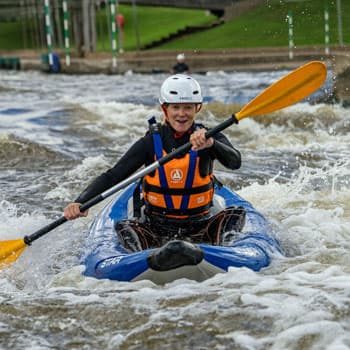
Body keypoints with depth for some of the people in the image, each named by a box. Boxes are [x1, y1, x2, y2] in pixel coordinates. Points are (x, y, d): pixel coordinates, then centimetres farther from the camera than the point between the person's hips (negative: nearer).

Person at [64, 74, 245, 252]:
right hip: (155, 225, 0)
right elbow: (112, 176, -10)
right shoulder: (151, 142, -5)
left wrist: (211, 144, -45)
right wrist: (80, 202, -27)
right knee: (125, 228, -28)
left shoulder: (210, 137, -3)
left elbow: (235, 162, -23)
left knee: (235, 214, -24)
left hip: (199, 226, 1)